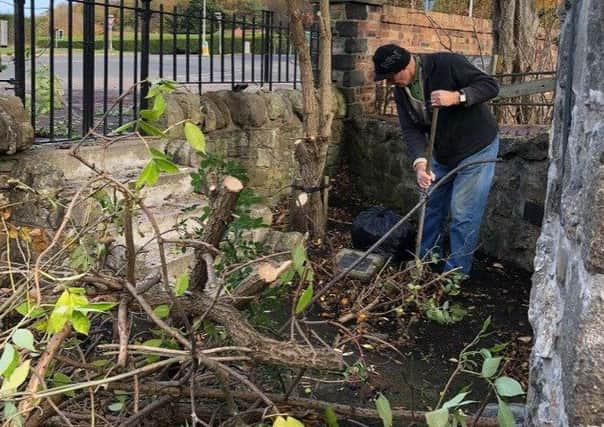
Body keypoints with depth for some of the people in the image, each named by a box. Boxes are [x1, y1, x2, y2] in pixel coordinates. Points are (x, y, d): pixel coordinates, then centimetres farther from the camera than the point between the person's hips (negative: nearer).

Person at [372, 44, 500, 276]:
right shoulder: (401, 90, -5)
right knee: (431, 207, 16)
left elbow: (491, 85, -22)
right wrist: (419, 163, -27)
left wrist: (457, 97, -38)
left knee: (463, 214, -7)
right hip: (442, 153, 7)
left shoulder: (446, 64, -25)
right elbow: (411, 130, -11)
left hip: (476, 148, -7)